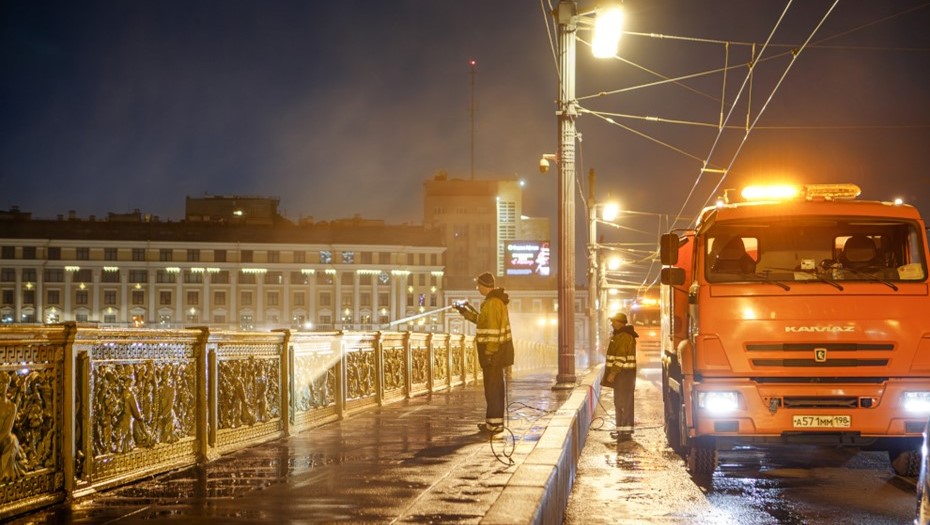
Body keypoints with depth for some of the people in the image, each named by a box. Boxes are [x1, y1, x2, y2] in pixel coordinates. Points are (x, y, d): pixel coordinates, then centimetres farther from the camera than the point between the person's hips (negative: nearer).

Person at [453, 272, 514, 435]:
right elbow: (483, 320, 25)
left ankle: (494, 423, -6)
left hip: (493, 351, -10)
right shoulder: (496, 301, 14)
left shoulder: (492, 303, -18)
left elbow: (493, 329, -23)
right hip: (496, 350, 10)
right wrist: (465, 311, 24)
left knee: (492, 387, -7)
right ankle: (495, 421, 22)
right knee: (495, 386, 15)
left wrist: (489, 353, -23)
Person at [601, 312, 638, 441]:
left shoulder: (624, 336, -17)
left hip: (624, 374, -11)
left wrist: (613, 373, -22)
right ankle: (622, 429, 20)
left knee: (622, 402, -10)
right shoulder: (619, 336, 18)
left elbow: (621, 357, -22)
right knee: (620, 402, 14)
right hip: (621, 373, 11)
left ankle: (625, 430, -10)